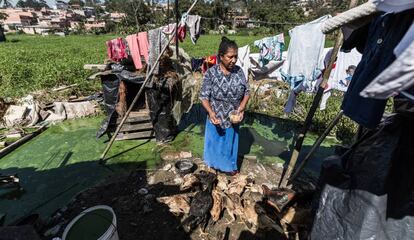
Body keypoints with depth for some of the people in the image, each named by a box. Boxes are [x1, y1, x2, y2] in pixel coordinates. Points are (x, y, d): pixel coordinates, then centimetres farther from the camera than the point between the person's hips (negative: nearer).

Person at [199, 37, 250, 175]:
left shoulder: (239, 71, -5)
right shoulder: (211, 73, -15)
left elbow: (246, 92, 2)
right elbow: (204, 96, -13)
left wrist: (242, 108, -15)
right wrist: (211, 112, -29)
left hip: (233, 119, 3)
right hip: (216, 119, -3)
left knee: (230, 142, 20)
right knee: (216, 142, 16)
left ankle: (229, 165, 45)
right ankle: (216, 164, 43)